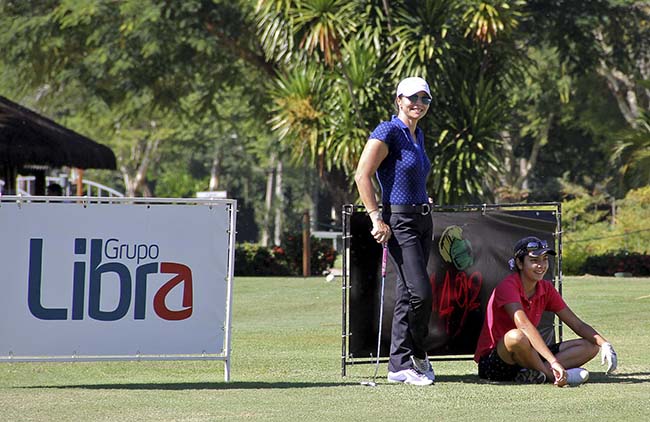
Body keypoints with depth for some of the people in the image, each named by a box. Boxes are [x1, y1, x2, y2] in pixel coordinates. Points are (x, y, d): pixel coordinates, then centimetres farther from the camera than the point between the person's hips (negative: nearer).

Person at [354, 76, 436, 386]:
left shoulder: (418, 135, 14)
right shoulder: (388, 132, -11)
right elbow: (362, 176, -16)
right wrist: (377, 219, -18)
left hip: (422, 219, 9)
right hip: (399, 221, -8)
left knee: (408, 294, 8)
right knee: (421, 292, -14)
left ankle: (400, 365, 12)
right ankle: (418, 356, 5)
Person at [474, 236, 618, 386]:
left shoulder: (546, 289, 5)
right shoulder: (508, 286, -18)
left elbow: (577, 324, 6)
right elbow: (524, 325, -34)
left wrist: (604, 344, -15)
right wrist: (553, 362, -46)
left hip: (526, 359, 8)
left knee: (590, 346, -4)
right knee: (516, 336, -41)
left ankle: (535, 374, -25)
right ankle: (551, 375, -19)